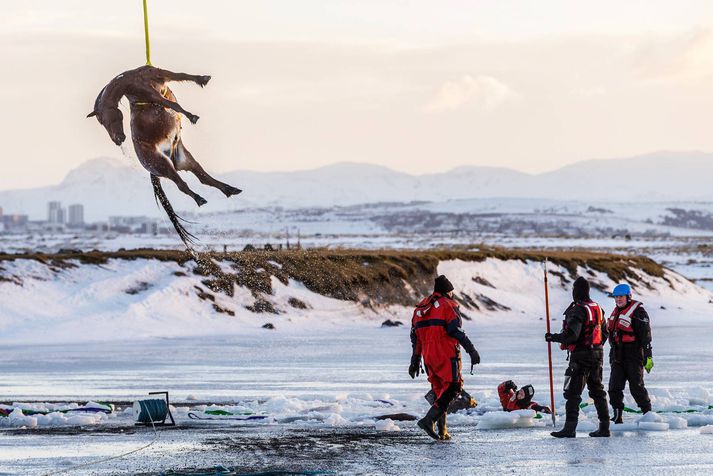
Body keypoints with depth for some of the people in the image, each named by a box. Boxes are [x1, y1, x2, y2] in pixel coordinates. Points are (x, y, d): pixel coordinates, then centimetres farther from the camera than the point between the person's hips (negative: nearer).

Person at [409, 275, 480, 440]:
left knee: (439, 389, 15)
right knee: (452, 387, -5)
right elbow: (456, 330, -14)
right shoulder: (448, 305, -3)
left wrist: (415, 361, 25)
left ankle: (442, 431, 10)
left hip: (428, 356, 7)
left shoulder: (421, 307, 19)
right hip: (446, 355, -7)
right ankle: (429, 419, -21)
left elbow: (415, 337, 20)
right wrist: (471, 350, -13)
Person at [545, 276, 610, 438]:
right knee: (597, 390, 15)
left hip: (580, 356, -8)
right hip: (597, 355, 8)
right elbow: (604, 332, 18)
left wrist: (553, 338, -9)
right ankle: (604, 427, 15)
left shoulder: (577, 310, -16)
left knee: (572, 392, -6)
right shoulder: (597, 308, 10)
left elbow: (571, 335, -23)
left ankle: (570, 428, -12)